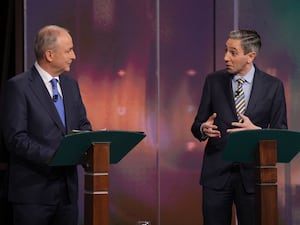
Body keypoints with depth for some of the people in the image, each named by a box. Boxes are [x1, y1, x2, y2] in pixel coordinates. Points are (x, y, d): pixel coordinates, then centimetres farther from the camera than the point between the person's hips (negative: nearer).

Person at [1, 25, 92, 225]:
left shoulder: (71, 84, 13)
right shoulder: (19, 86, -9)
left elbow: (83, 124, 19)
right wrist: (51, 156, -24)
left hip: (68, 187, 6)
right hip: (33, 191, -6)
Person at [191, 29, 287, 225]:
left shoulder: (273, 86, 1)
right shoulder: (214, 81, 4)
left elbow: (281, 132, 1)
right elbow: (197, 125, 8)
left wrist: (256, 131, -20)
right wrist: (203, 129, -17)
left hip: (252, 174, -1)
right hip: (217, 172, 1)